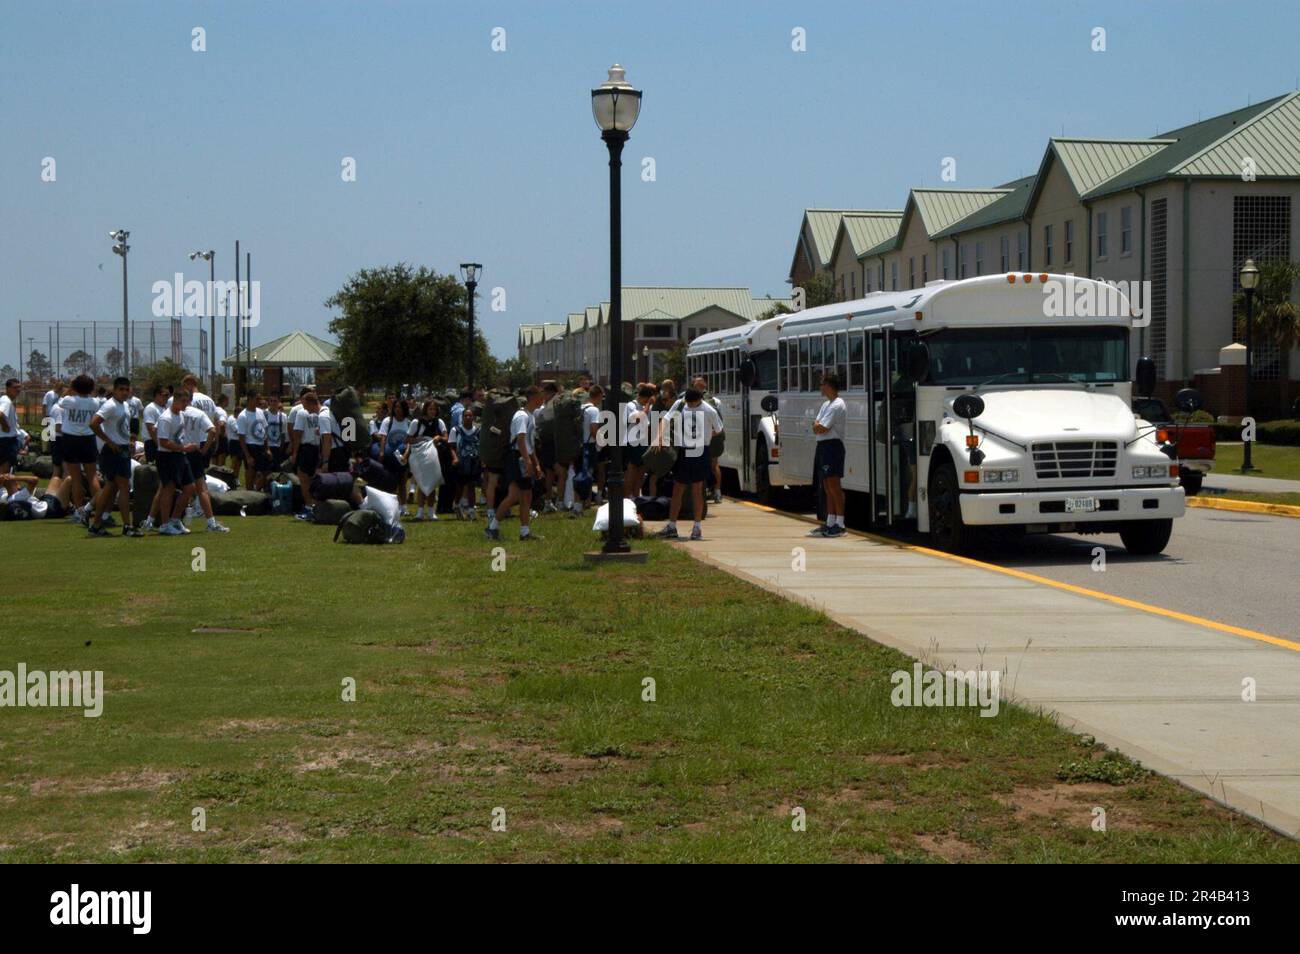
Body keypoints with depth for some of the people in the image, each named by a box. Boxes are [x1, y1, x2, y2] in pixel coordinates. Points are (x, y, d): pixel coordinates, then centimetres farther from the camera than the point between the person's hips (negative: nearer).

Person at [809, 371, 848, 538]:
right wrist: (817, 426, -7)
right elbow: (816, 427, 13)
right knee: (827, 487, 11)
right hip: (822, 446, 10)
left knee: (834, 485, -10)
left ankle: (840, 525, -10)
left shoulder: (837, 405, -13)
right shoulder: (826, 404, 18)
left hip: (832, 445, -10)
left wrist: (817, 426, 3)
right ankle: (830, 523, 15)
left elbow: (821, 428, -17)